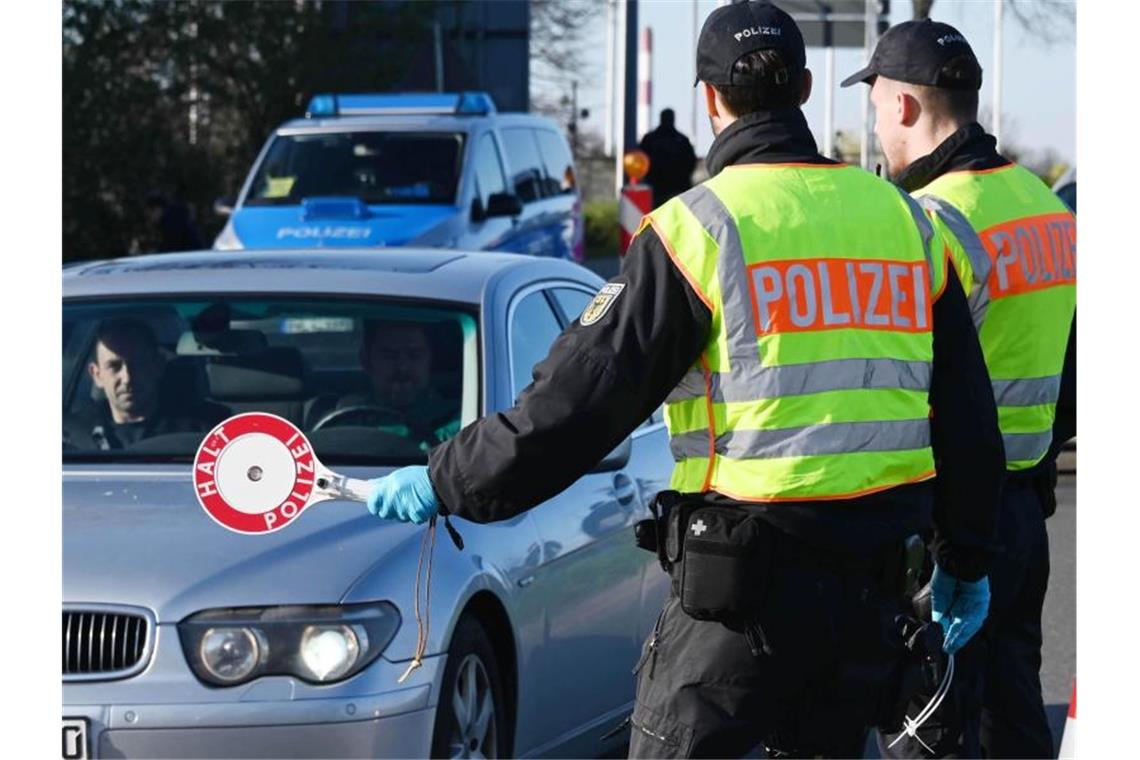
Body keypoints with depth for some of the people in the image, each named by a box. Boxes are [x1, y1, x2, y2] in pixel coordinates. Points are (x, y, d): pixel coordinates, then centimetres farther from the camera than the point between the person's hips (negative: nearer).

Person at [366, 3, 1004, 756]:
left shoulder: (700, 226, -8)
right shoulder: (904, 220, 9)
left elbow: (580, 398, -9)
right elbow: (968, 414, 14)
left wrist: (445, 484, 2)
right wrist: (967, 561, 26)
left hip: (743, 584, -5)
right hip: (871, 585, 5)